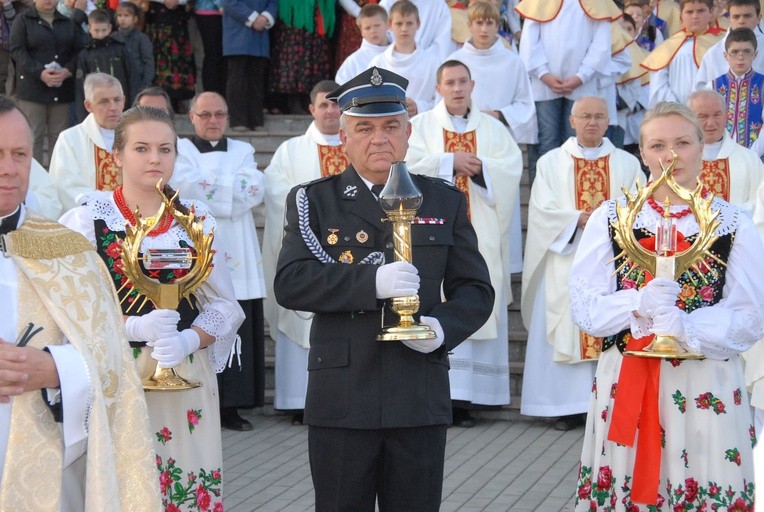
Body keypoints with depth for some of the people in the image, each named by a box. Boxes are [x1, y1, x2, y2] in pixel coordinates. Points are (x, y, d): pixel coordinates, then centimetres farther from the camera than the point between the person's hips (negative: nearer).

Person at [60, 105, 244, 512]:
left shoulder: (197, 219, 9)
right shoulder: (88, 218, -2)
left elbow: (226, 306, 6)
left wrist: (188, 340, -13)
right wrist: (135, 327, -22)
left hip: (187, 381, 3)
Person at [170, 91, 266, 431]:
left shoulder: (242, 151, 18)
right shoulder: (179, 150, 8)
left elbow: (255, 192, 0)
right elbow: (187, 187, -11)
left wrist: (210, 184, -5)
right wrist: (233, 186, -4)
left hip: (238, 261, 3)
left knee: (238, 332, 0)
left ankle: (231, 406, 7)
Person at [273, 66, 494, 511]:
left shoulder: (445, 202, 11)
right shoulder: (314, 202, 5)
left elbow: (476, 290, 10)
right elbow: (289, 283, -9)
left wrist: (444, 326, -12)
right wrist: (372, 282, -22)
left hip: (421, 402, 1)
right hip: (342, 401, -1)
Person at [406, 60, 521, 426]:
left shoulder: (493, 128, 15)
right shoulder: (421, 126, 10)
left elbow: (512, 168, 1)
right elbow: (410, 163, -7)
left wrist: (478, 165, -12)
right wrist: (452, 161, -9)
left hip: (480, 237, 2)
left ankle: (463, 398, -3)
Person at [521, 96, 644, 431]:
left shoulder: (627, 164, 11)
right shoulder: (551, 163, 9)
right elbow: (542, 210, -2)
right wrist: (579, 219, -15)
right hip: (565, 263, 0)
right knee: (565, 334, -3)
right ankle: (568, 407, 1)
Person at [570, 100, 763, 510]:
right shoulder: (610, 218, 4)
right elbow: (584, 308, -1)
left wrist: (686, 327, -20)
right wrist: (639, 303, -19)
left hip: (707, 389, -1)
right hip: (624, 384, 1)